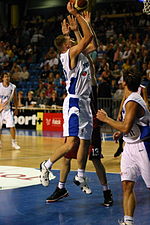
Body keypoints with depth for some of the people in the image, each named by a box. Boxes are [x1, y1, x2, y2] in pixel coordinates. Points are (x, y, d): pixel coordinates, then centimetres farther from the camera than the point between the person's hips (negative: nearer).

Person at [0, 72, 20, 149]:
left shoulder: (13, 87, -5)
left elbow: (15, 99, 7)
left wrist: (16, 109, 8)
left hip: (8, 109, 0)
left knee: (12, 126, -9)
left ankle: (14, 142, 3)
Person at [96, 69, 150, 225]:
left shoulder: (132, 102, -19)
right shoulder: (130, 100, 12)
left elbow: (126, 127, -28)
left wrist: (106, 119, -17)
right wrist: (121, 132, 15)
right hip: (130, 146, 9)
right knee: (127, 185, 1)